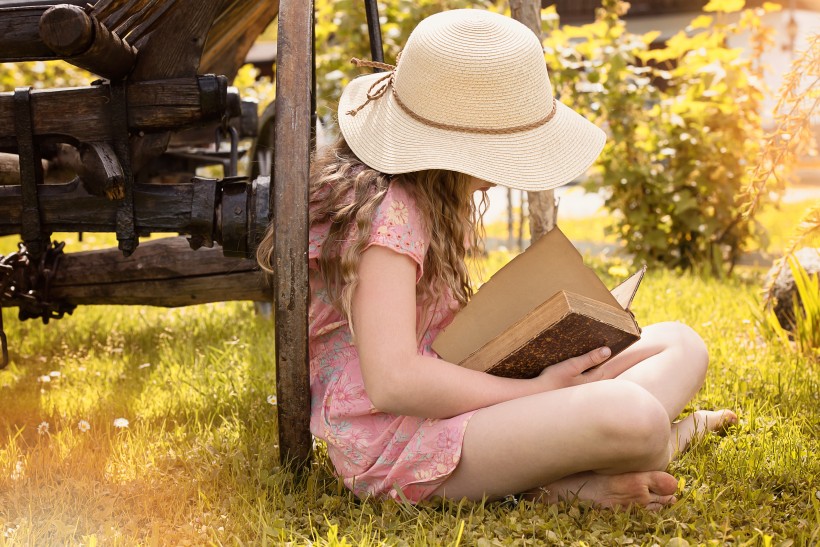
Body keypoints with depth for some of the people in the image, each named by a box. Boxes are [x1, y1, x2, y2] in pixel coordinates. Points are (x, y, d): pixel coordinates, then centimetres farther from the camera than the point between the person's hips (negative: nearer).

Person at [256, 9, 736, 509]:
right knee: (632, 417, -36)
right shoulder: (386, 212, -19)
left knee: (681, 345, 3)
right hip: (395, 443, -11)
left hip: (446, 406, 11)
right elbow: (392, 381, -26)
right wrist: (536, 391, -18)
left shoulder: (433, 199, 13)